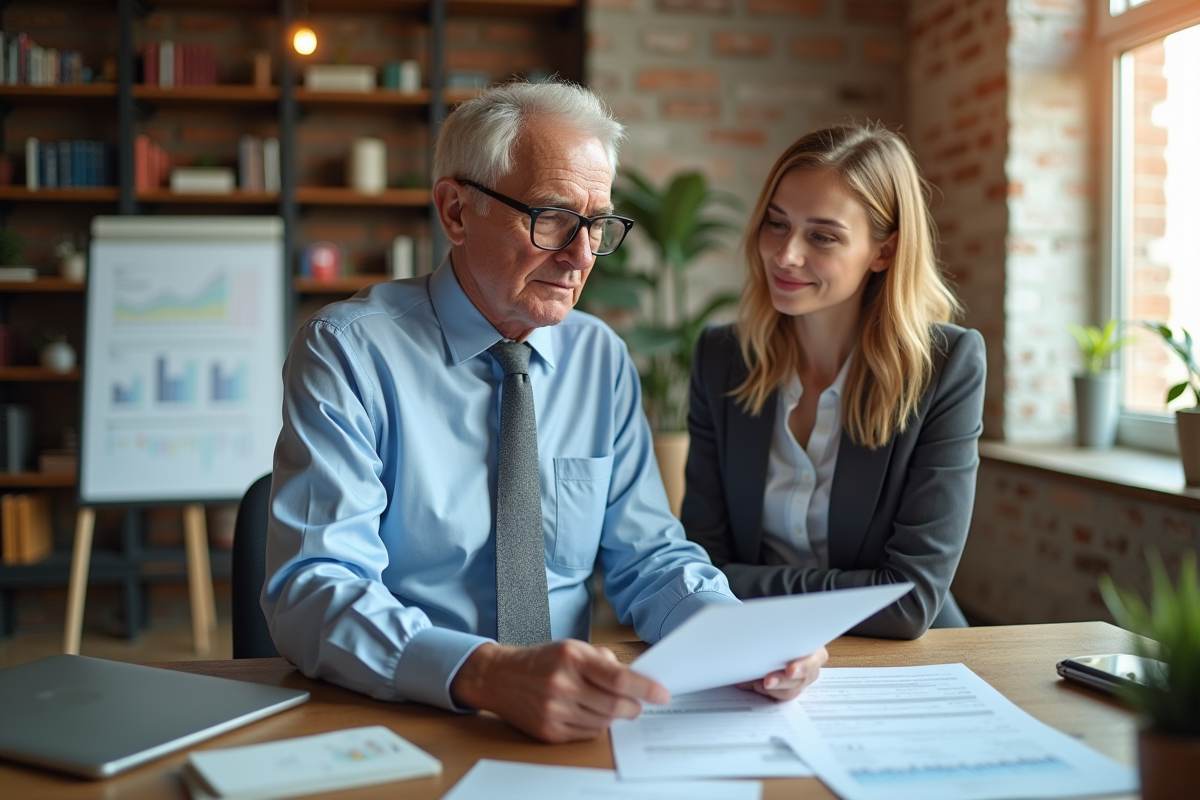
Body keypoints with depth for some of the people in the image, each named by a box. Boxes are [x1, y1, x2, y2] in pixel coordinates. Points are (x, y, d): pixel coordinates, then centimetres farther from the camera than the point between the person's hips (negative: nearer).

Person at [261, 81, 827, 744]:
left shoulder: (602, 359, 7)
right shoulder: (346, 352, -8)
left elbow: (649, 557, 8)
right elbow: (311, 591, -18)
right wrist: (487, 673, -35)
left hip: (569, 726, 4)